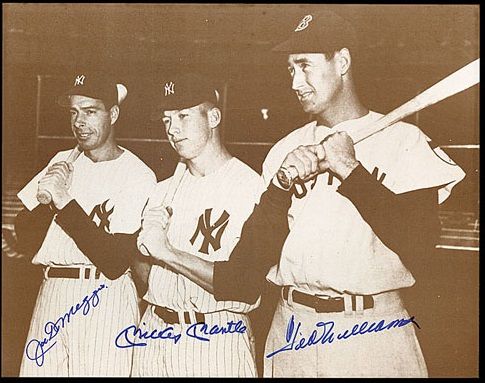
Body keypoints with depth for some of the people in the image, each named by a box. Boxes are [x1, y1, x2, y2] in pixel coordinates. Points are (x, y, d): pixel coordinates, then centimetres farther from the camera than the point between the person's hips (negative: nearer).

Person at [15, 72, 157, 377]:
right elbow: (25, 242, 8)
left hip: (104, 301, -5)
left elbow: (115, 264, -17)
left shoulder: (139, 176, -8)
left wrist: (64, 201, -18)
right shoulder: (63, 161, 11)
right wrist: (45, 198, -11)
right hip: (51, 295, 5)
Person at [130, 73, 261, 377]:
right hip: (155, 333, 6)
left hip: (215, 340, -5)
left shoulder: (253, 187, -11)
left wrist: (168, 252, -17)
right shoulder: (163, 190, 11)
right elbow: (145, 273, 13)